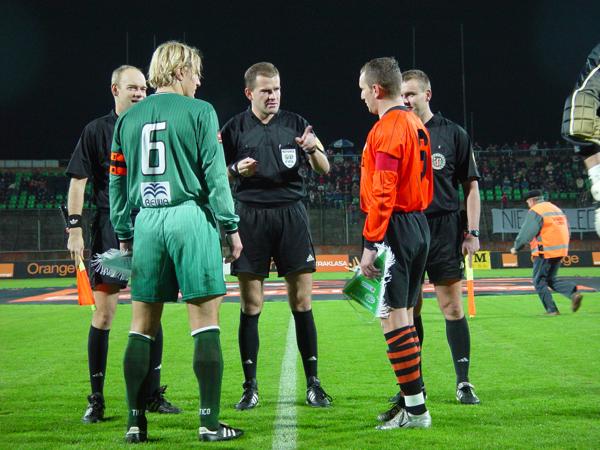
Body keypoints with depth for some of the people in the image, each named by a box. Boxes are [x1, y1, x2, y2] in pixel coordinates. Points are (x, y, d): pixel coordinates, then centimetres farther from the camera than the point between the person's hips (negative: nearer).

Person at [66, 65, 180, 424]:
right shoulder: (97, 131, 1)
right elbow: (78, 182, -2)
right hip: (110, 227, -3)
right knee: (104, 314, -5)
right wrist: (75, 229, -10)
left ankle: (153, 394, 14)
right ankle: (96, 400, 3)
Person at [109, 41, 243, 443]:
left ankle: (136, 421, 12)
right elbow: (215, 175, -5)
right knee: (205, 323, -1)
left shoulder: (129, 119, 12)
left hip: (146, 221, 5)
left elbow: (118, 183, 14)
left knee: (143, 326, 10)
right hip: (190, 217, -4)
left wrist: (124, 235, 21)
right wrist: (231, 226, 1)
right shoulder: (199, 112, -1)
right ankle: (210, 421, 0)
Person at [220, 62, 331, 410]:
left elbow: (324, 169, 6)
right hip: (251, 215, 0)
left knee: (302, 301, 0)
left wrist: (312, 149, -14)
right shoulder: (235, 128, 6)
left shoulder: (296, 124, 8)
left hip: (291, 214, 1)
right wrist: (236, 170, -12)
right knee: (251, 305, 0)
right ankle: (250, 387, 9)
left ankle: (313, 383, 9)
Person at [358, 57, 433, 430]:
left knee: (394, 316, -6)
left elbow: (382, 193, -19)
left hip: (394, 227, -9)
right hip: (419, 224, 9)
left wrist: (370, 244, -18)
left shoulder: (387, 128, -13)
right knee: (404, 315, 14)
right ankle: (412, 402, 18)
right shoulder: (417, 125, 15)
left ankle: (416, 411, -5)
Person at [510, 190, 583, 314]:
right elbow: (566, 230, 18)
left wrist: (516, 248, 0)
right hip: (561, 250, 8)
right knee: (551, 279, 17)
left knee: (539, 281, 4)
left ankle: (551, 309, -2)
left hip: (545, 251, -8)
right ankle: (574, 292, -5)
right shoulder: (556, 209, 18)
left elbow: (526, 233, -12)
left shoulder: (535, 211, -7)